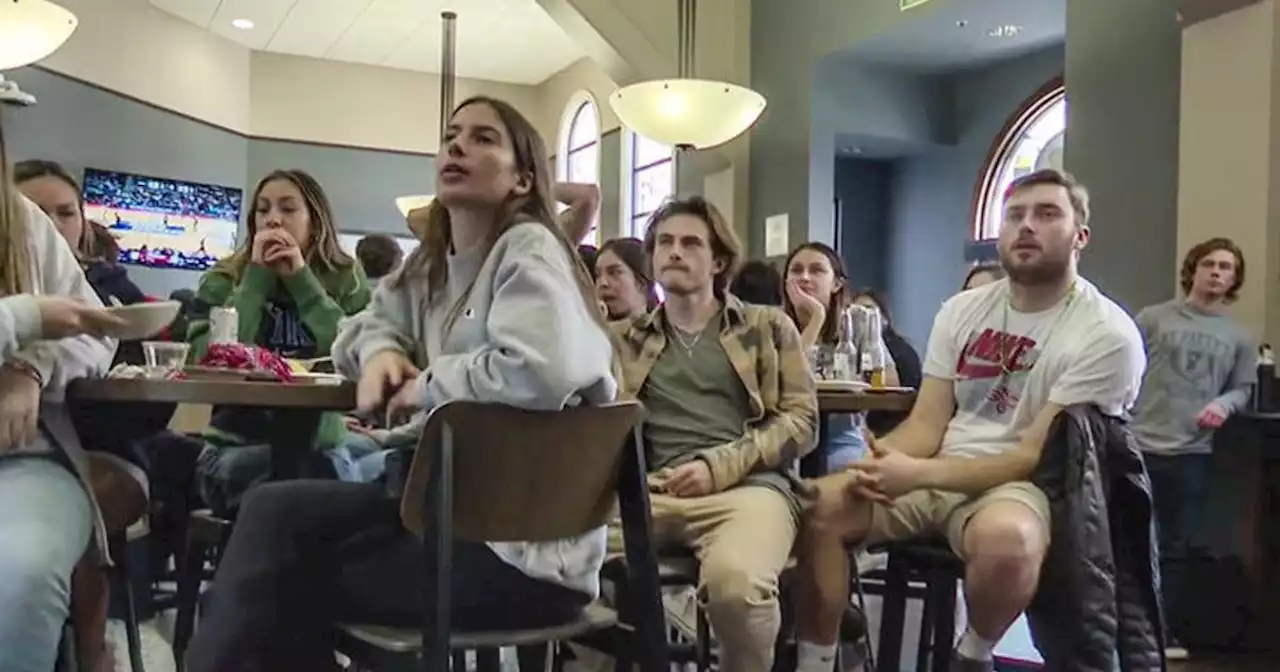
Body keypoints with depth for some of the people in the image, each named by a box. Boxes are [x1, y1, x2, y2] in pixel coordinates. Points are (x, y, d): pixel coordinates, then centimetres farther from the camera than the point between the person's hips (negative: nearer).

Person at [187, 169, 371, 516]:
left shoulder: (346, 281, 7)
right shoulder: (222, 280, 7)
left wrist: (302, 280, -9)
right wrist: (257, 277, -7)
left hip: (318, 447, 1)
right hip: (235, 445, -1)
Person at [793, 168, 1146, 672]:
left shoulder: (1108, 335, -10)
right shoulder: (962, 310, 8)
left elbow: (1036, 456, -15)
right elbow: (927, 424, 4)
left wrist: (917, 474, -25)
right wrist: (881, 465, -19)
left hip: (1026, 486, -5)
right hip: (934, 476, 5)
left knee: (1006, 537, -39)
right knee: (816, 503, -15)